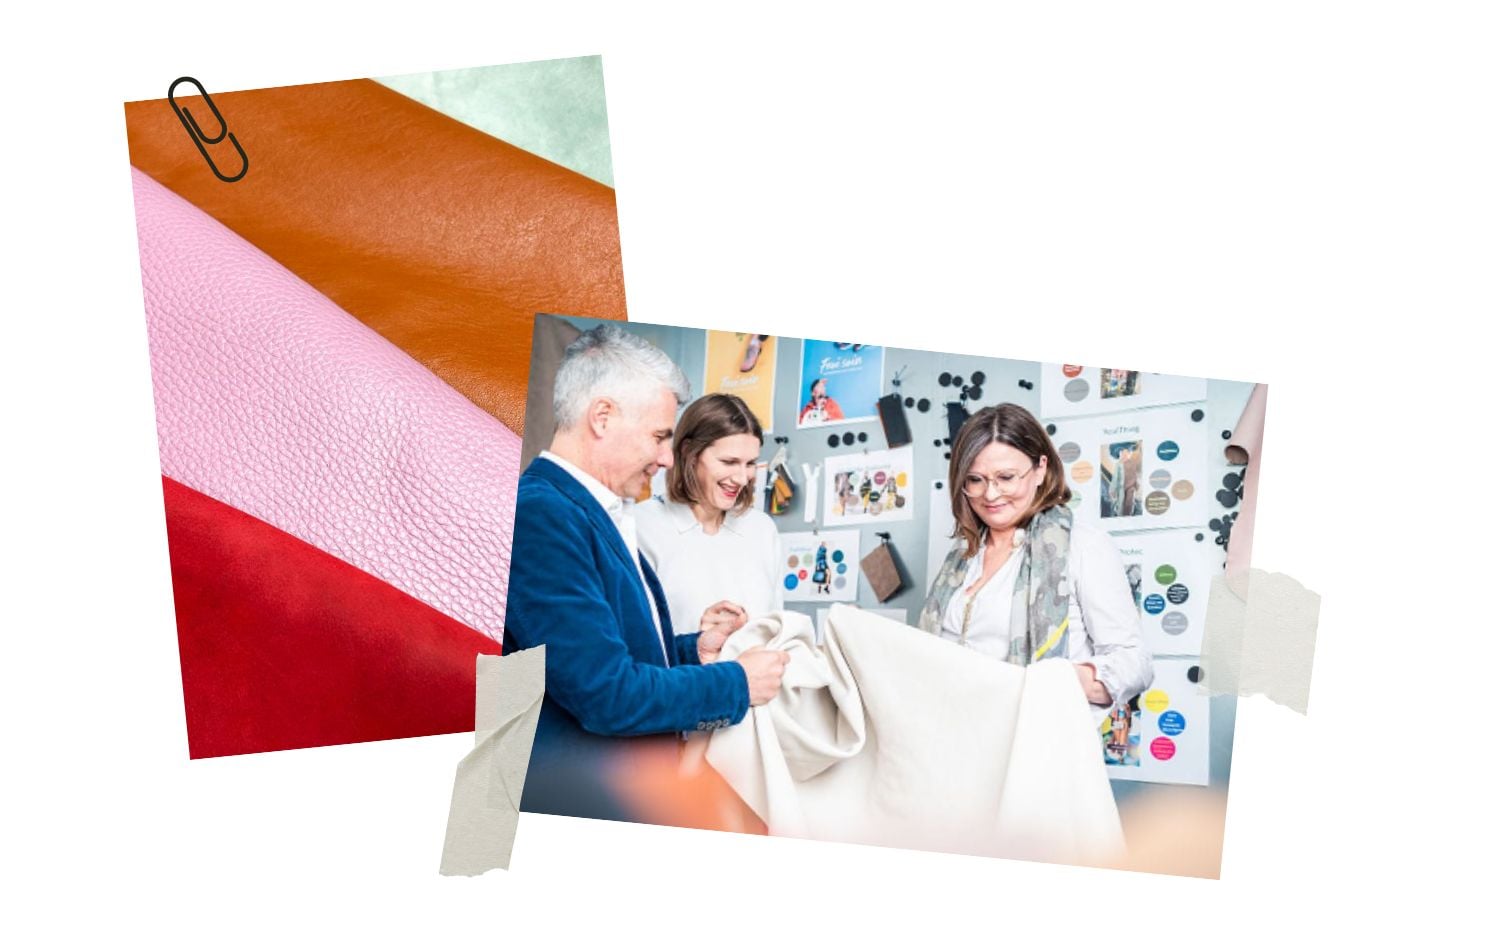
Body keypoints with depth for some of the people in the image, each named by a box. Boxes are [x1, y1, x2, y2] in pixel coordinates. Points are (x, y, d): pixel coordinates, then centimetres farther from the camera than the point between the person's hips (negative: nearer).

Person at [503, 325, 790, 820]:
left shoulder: (597, 513, 9)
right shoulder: (540, 513, -21)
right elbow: (607, 694, -25)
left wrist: (693, 651, 4)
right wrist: (737, 682, -13)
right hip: (574, 802, -9)